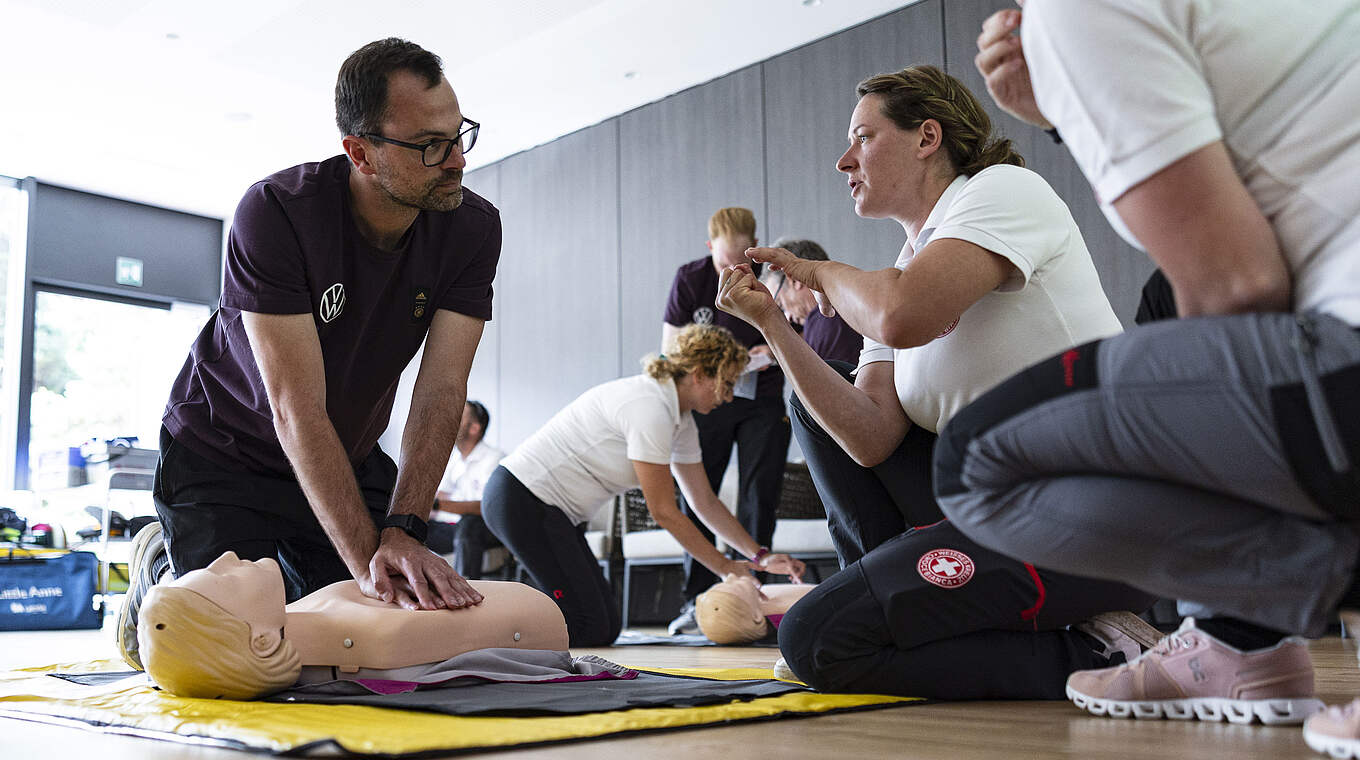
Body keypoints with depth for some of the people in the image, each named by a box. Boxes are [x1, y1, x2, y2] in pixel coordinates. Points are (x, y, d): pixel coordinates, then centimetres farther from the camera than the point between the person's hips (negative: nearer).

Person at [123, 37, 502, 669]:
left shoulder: (474, 226, -18)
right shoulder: (275, 212, -29)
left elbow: (441, 389, -23)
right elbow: (298, 410, -33)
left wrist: (401, 532, -35)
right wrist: (366, 556, -40)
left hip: (351, 456, 4)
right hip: (222, 454, -4)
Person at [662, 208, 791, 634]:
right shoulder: (690, 278, -6)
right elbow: (671, 347, -1)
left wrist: (775, 350, -17)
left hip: (763, 400, 0)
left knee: (760, 498, -3)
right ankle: (697, 599, 4)